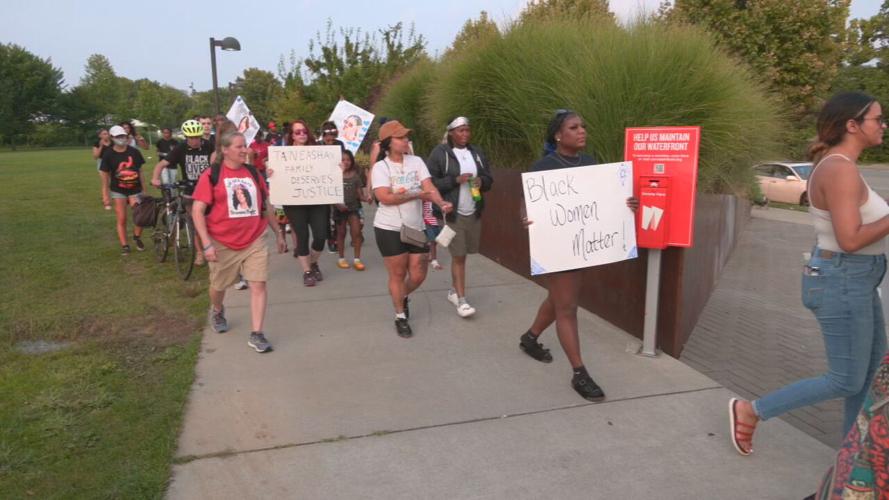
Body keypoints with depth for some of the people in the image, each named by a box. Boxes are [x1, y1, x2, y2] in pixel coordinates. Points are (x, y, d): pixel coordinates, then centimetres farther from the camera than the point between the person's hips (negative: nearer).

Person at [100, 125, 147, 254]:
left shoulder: (134, 152, -2)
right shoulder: (108, 154, -5)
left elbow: (140, 170, 5)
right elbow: (105, 174, 0)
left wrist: (144, 188, 5)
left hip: (135, 189, 1)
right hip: (118, 191, -1)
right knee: (122, 219, 0)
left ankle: (137, 237, 21)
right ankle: (124, 245, 10)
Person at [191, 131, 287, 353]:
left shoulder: (253, 173, 5)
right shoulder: (211, 175, -8)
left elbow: (265, 205, 15)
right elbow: (197, 210, -10)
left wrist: (278, 232, 17)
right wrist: (207, 243, -17)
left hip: (255, 241, 2)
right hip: (223, 244, -2)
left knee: (259, 284, -8)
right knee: (219, 285, 17)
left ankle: (256, 334, -1)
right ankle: (217, 311, 49)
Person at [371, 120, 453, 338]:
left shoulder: (416, 161, 4)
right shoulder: (381, 167, -7)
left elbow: (429, 187, -7)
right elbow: (385, 198, -19)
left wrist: (441, 203, -28)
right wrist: (417, 195, -16)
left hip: (416, 227, 4)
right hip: (390, 228, -4)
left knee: (418, 275, 7)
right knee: (397, 275, 5)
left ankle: (403, 297, 40)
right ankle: (400, 317, 23)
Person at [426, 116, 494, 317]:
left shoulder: (477, 153, 11)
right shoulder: (439, 153, -7)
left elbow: (489, 178, 17)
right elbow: (430, 182, -10)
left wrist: (482, 181, -7)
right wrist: (456, 180, -19)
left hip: (474, 213, 5)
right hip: (452, 213, -5)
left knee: (461, 255, 12)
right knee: (458, 256, -6)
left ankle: (453, 291, 29)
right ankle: (461, 300, 1)